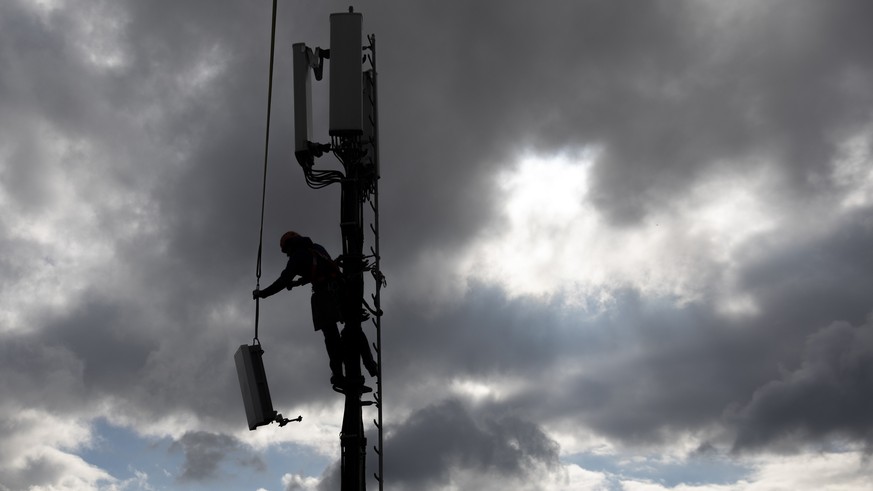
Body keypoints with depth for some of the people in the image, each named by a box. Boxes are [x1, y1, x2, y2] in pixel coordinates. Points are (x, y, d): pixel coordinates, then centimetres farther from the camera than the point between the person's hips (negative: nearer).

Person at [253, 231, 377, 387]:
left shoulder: (297, 256, 5)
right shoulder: (318, 248, 24)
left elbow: (284, 281, 0)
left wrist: (262, 293, 11)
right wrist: (297, 282, 45)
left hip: (324, 295, -5)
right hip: (341, 288, 5)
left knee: (331, 334, -3)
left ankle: (338, 374, -8)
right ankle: (370, 364, -4)